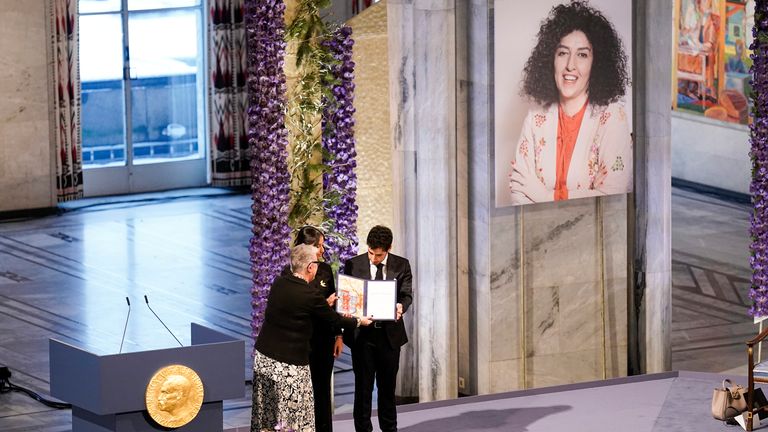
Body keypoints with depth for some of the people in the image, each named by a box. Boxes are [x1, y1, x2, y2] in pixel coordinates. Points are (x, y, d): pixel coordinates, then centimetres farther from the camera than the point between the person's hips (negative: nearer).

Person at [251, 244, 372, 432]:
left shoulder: (278, 283, 3)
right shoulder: (311, 296, -16)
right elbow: (333, 319, 0)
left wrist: (326, 304, 31)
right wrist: (359, 321, 18)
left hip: (263, 358, 7)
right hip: (289, 365, -7)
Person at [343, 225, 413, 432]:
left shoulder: (401, 265, 1)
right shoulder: (353, 265, -3)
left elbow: (407, 294, -2)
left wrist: (401, 306, -25)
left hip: (390, 334, 2)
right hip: (362, 333, -1)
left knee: (387, 384, 13)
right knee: (363, 385, 2)